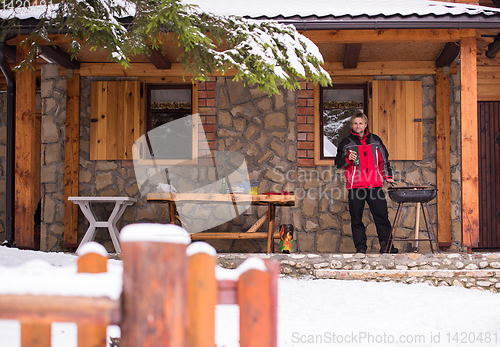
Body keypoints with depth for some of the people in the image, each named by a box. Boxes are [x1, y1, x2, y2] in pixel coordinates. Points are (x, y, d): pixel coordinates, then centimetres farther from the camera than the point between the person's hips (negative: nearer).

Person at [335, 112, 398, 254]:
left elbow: (384, 160, 22)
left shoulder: (375, 140, 14)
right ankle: (360, 247, 6)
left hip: (375, 185, 1)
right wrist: (348, 159, -13)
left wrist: (388, 176, 16)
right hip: (355, 186, -1)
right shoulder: (346, 143, 8)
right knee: (356, 218, 0)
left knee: (382, 214, -4)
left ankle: (386, 245, 3)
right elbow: (338, 163, 6)